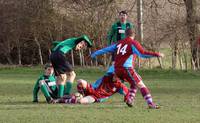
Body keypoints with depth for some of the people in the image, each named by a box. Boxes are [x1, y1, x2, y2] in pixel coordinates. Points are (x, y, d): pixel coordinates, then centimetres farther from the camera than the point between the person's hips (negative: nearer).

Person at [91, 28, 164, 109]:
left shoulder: (119, 43, 19)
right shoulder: (133, 43, -1)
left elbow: (107, 49, 28)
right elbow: (142, 53, -16)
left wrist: (95, 54, 42)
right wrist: (156, 54, -17)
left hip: (117, 69, 7)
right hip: (126, 68, -7)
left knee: (134, 83, 24)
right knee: (141, 85, -8)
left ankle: (129, 99, 10)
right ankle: (150, 104, -19)